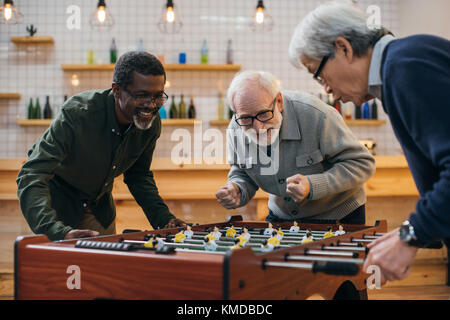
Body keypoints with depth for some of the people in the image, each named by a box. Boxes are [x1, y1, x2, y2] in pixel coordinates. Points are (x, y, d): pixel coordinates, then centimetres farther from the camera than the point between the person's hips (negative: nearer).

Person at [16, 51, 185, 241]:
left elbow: (138, 175, 1)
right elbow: (31, 178, -40)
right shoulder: (77, 114, -34)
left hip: (100, 207, 5)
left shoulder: (151, 123, -16)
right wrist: (59, 232, -55)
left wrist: (163, 218, -13)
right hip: (58, 203, -4)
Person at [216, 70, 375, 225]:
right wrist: (238, 191, -18)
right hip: (281, 217, 3)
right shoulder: (235, 129, -11)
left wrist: (312, 186, -32)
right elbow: (241, 174, 6)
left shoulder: (316, 115, -26)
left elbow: (362, 164, -20)